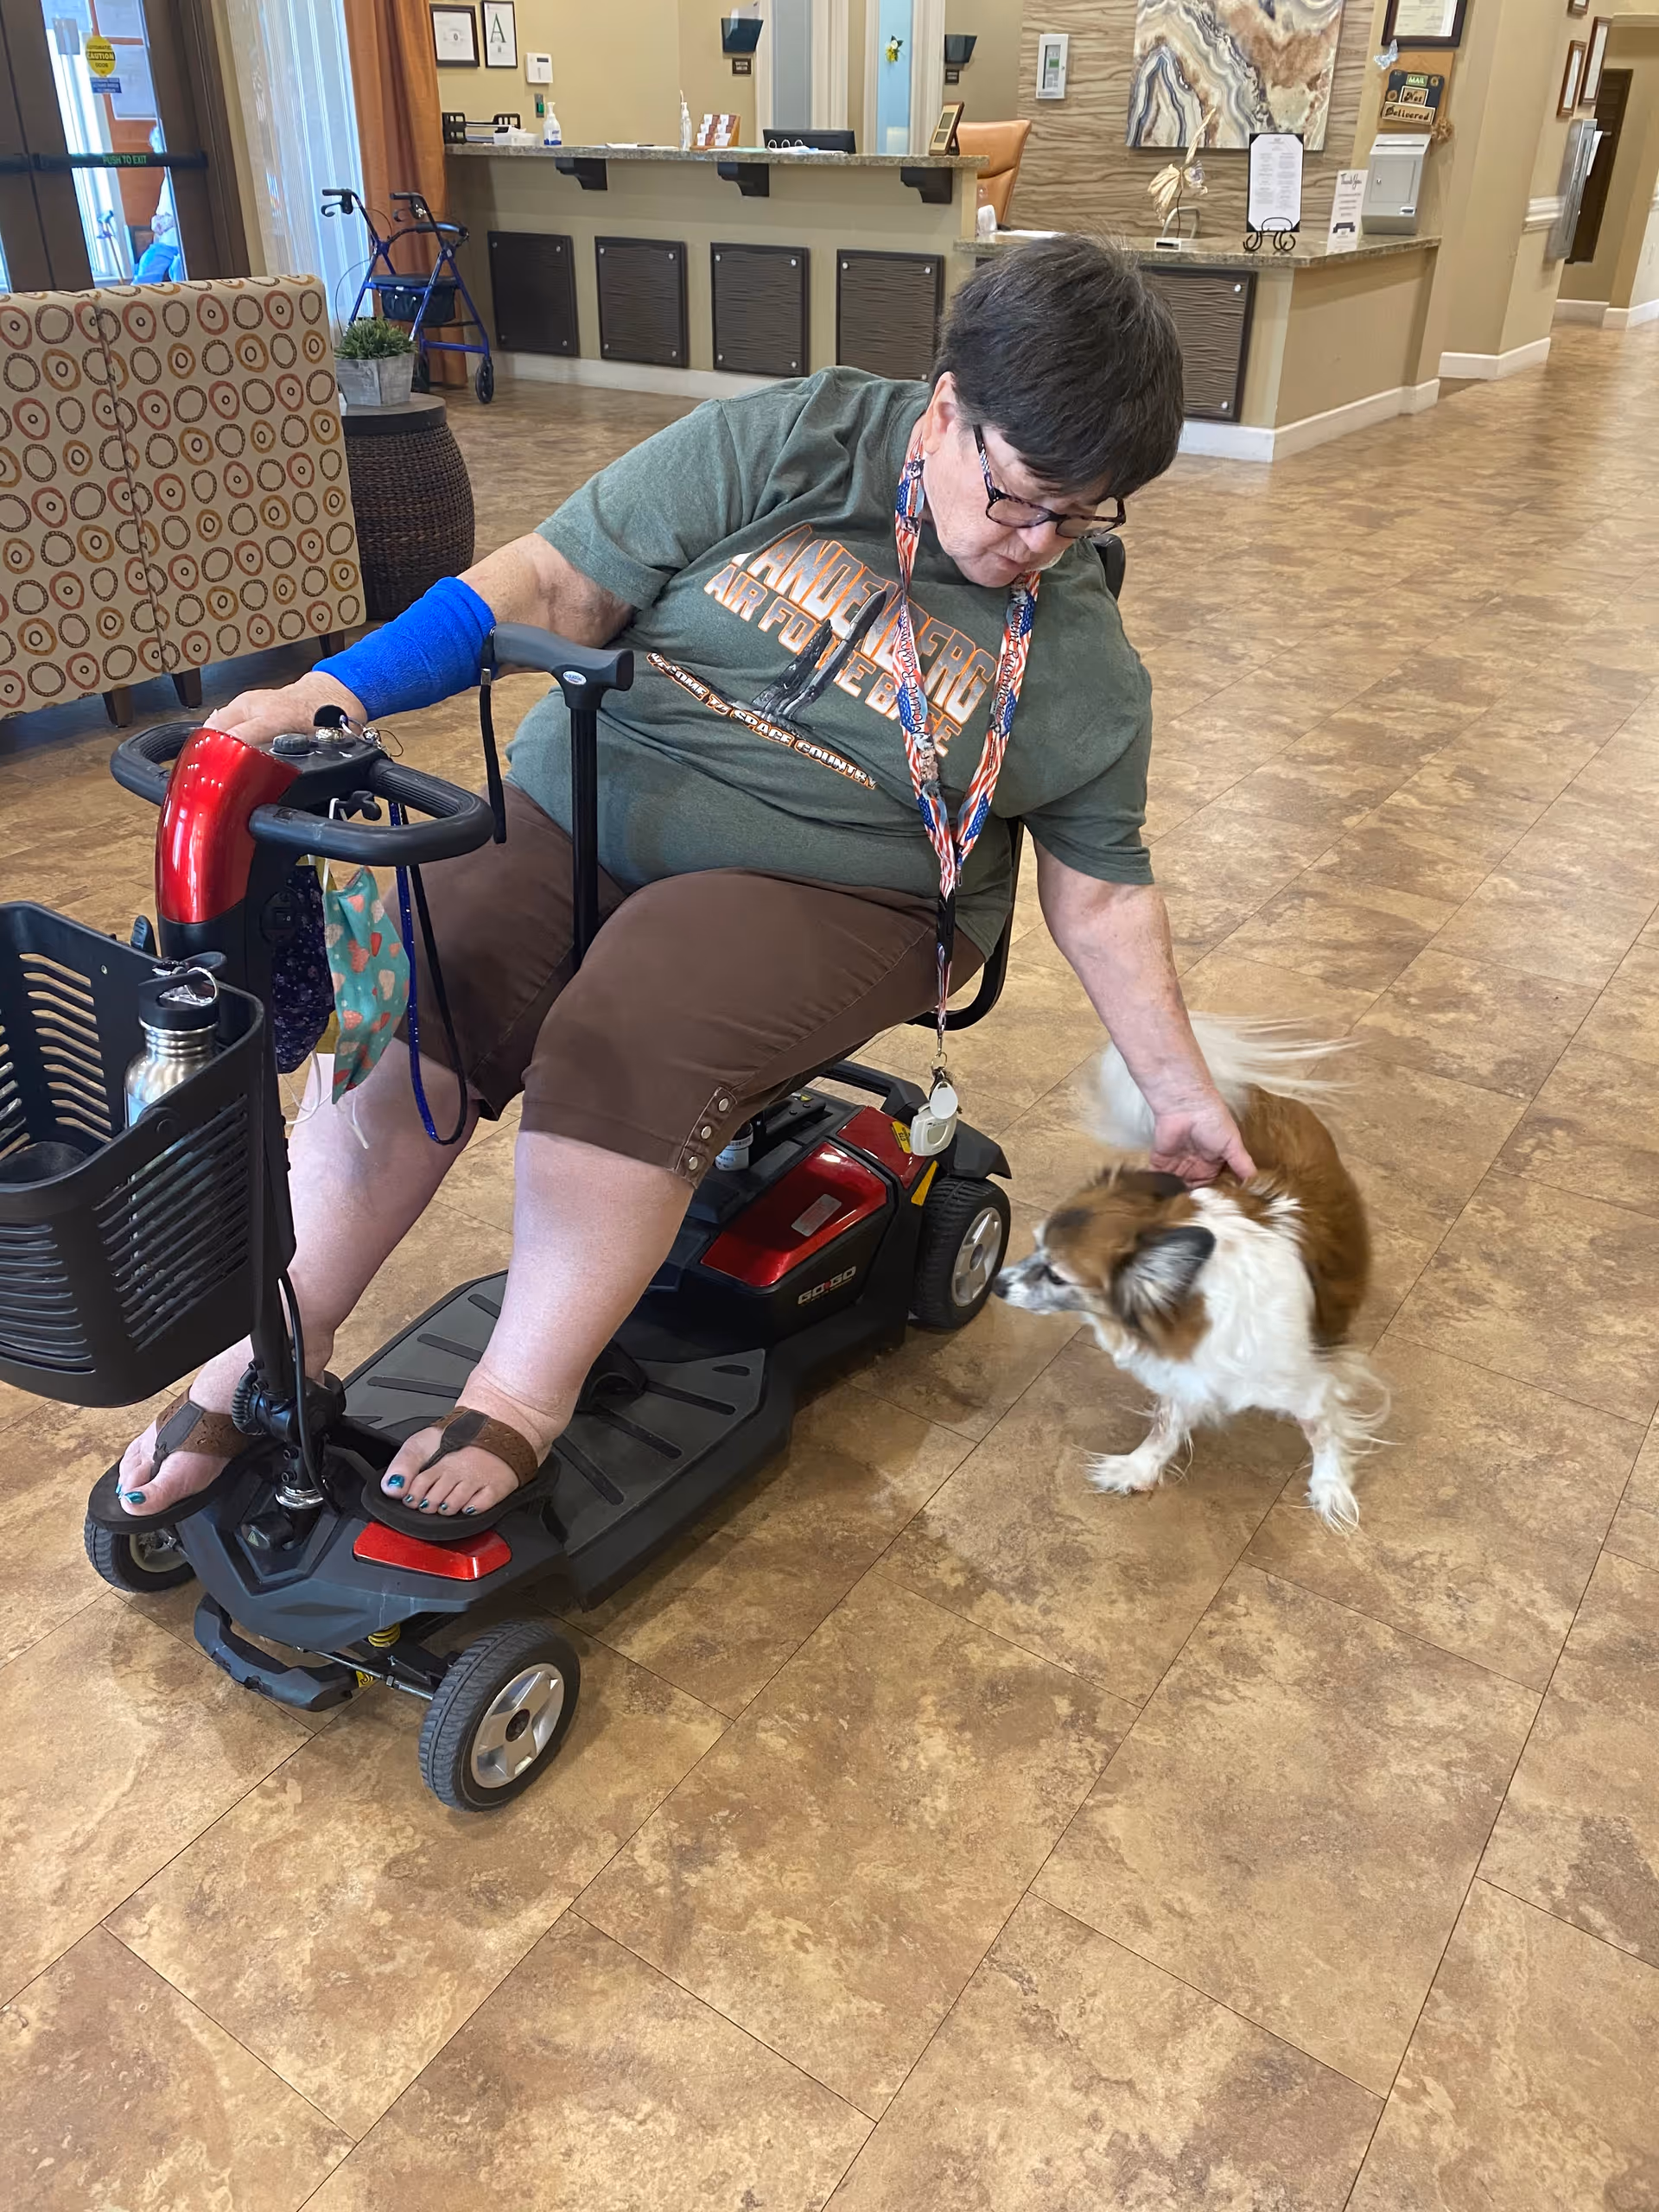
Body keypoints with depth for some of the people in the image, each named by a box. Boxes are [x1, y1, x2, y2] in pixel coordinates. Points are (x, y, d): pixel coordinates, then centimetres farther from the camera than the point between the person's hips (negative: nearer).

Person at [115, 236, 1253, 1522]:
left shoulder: (1086, 667, 0)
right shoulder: (780, 446, -5)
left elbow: (1102, 893, 7)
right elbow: (560, 584, -7)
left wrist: (1177, 1087, 4)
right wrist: (336, 692, -17)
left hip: (829, 890, -1)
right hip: (581, 804, 2)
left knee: (630, 1045, -31)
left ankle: (520, 1404, -12)